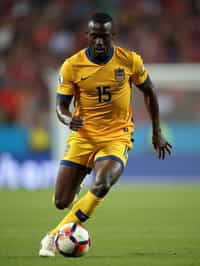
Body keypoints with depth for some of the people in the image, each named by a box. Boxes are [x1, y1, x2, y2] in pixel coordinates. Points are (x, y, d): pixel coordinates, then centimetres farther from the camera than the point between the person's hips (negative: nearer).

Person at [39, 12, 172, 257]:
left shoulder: (130, 61, -5)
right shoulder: (72, 66, -6)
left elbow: (148, 92, 11)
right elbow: (61, 105, -2)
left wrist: (157, 133, 12)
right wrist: (68, 119, -26)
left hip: (117, 136, -1)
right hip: (83, 135, 1)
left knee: (100, 186, -31)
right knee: (61, 202, -2)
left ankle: (54, 236, -18)